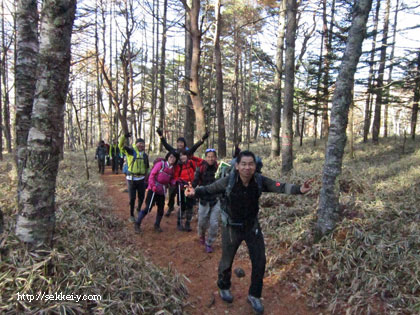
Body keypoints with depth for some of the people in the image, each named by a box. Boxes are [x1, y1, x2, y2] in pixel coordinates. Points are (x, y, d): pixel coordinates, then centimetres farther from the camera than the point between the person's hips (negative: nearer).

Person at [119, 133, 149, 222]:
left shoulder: (145, 155, 10)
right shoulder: (130, 151, -3)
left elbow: (147, 168, 18)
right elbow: (121, 146, -17)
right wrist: (124, 136, -32)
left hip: (141, 179, 4)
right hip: (131, 178, -4)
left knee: (141, 197, 12)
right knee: (132, 198, 3)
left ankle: (139, 209, 41)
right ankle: (131, 215, 21)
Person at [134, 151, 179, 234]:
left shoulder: (172, 169, 8)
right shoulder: (161, 164, -10)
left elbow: (171, 180, 11)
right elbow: (152, 175, -12)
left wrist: (175, 182, -10)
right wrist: (153, 186, -20)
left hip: (162, 192, 6)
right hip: (153, 190, -6)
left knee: (161, 209, 10)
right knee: (148, 208, -6)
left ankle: (157, 225, 31)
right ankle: (137, 224, 12)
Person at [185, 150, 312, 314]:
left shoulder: (260, 180, -19)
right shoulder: (228, 180, -25)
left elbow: (280, 187, -21)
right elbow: (209, 189, -16)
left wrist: (299, 189, -38)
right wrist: (195, 192, -36)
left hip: (252, 225, 2)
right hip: (232, 227, -2)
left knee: (259, 262, 9)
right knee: (227, 261, 16)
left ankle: (254, 295, 34)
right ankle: (223, 287, 48)